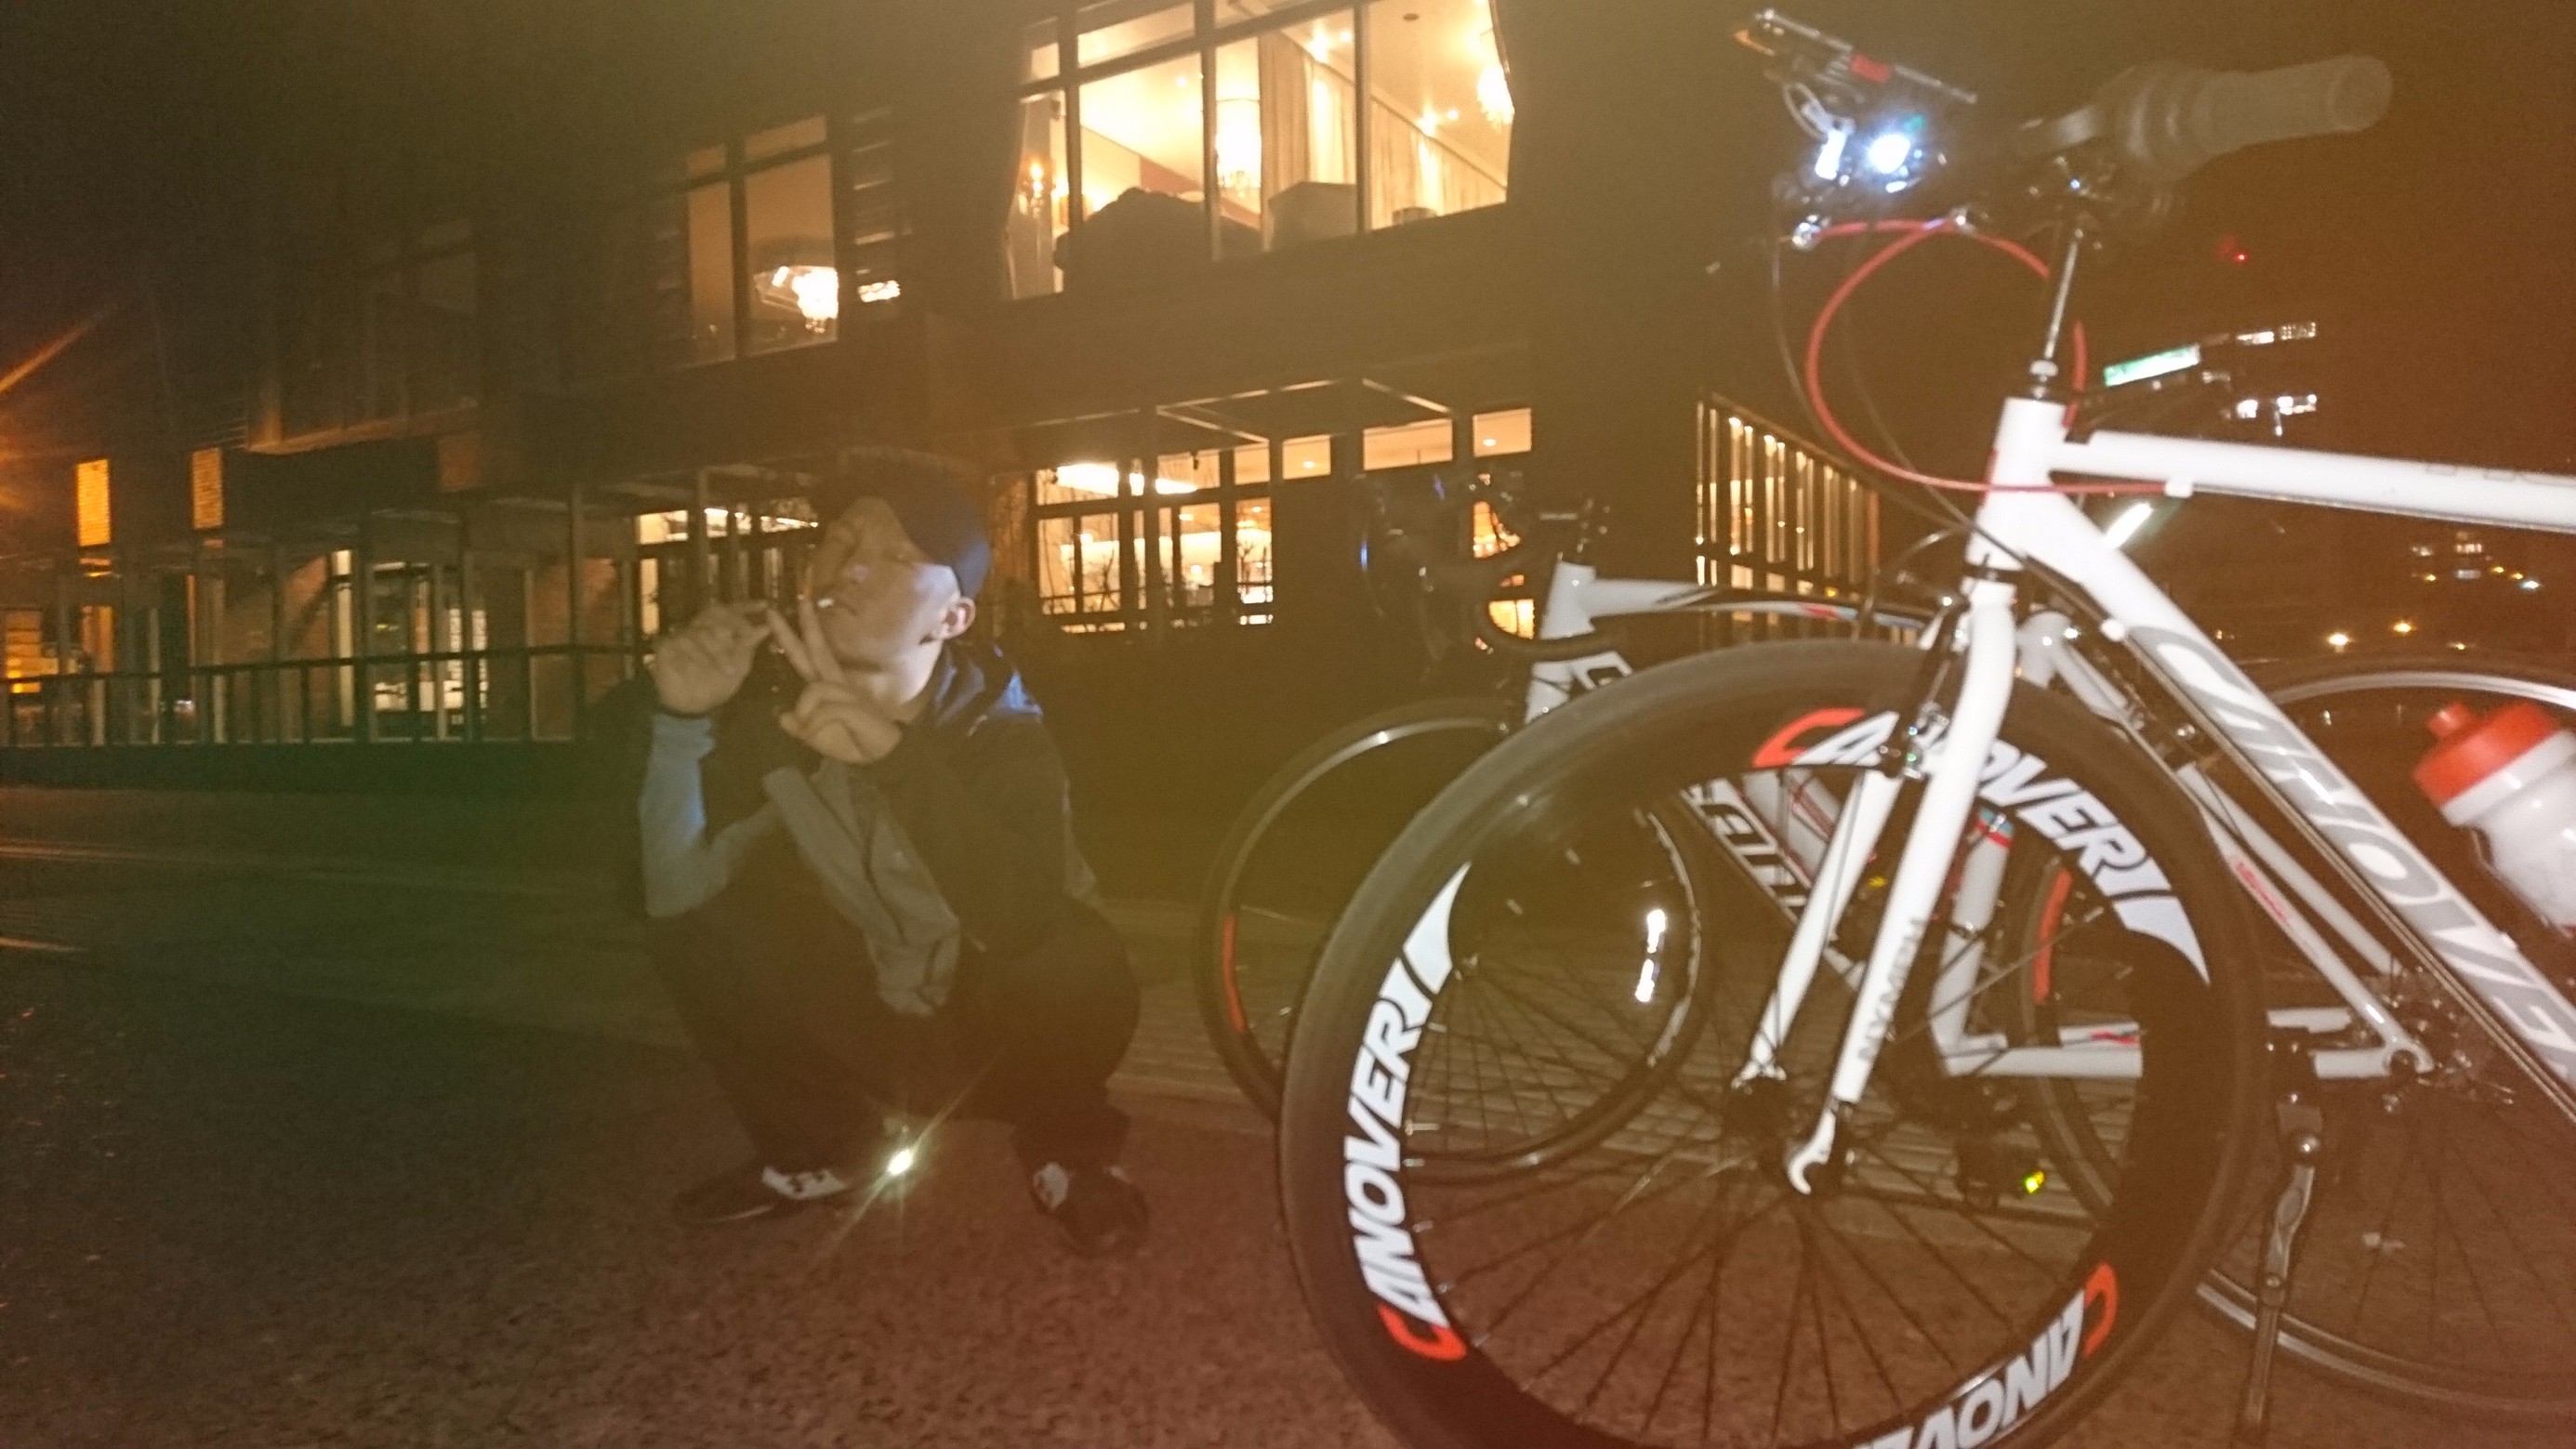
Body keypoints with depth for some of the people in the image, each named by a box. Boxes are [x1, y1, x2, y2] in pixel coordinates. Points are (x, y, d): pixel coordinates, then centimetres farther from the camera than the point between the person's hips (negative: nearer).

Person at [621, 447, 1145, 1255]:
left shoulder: (996, 726, -21)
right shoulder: (773, 704, -13)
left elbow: (1021, 922, -40)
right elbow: (672, 897, -22)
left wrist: (895, 754, -51)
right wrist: (682, 721, -35)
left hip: (992, 1038, -3)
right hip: (861, 1034, 4)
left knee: (1078, 967, -34)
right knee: (694, 927, -17)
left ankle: (1068, 1148, -1)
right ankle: (826, 1149, 5)